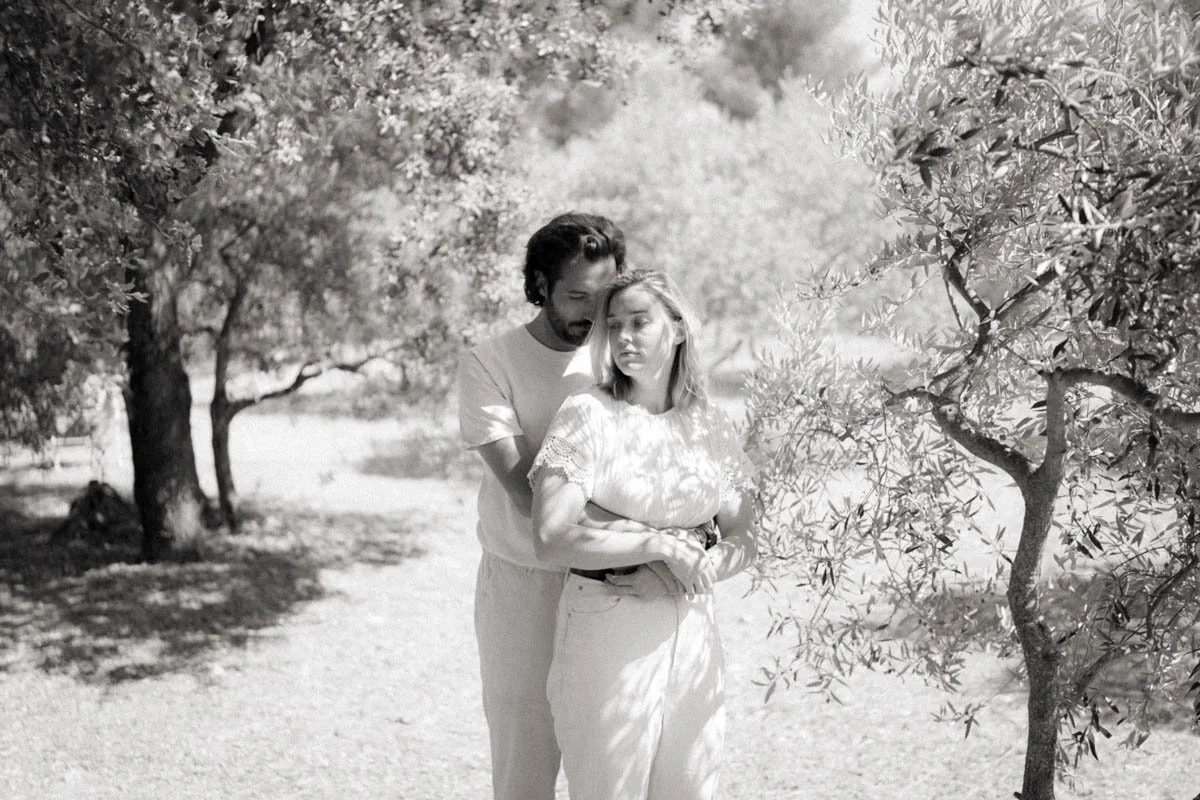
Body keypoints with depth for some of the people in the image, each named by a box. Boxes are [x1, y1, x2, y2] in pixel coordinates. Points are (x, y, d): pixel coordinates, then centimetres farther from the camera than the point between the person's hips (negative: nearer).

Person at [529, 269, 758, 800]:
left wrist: (701, 567, -12)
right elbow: (551, 539, -19)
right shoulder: (587, 416, -8)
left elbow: (744, 539, 9)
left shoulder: (709, 423, 6)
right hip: (607, 627, -4)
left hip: (691, 628, 4)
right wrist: (660, 546, -17)